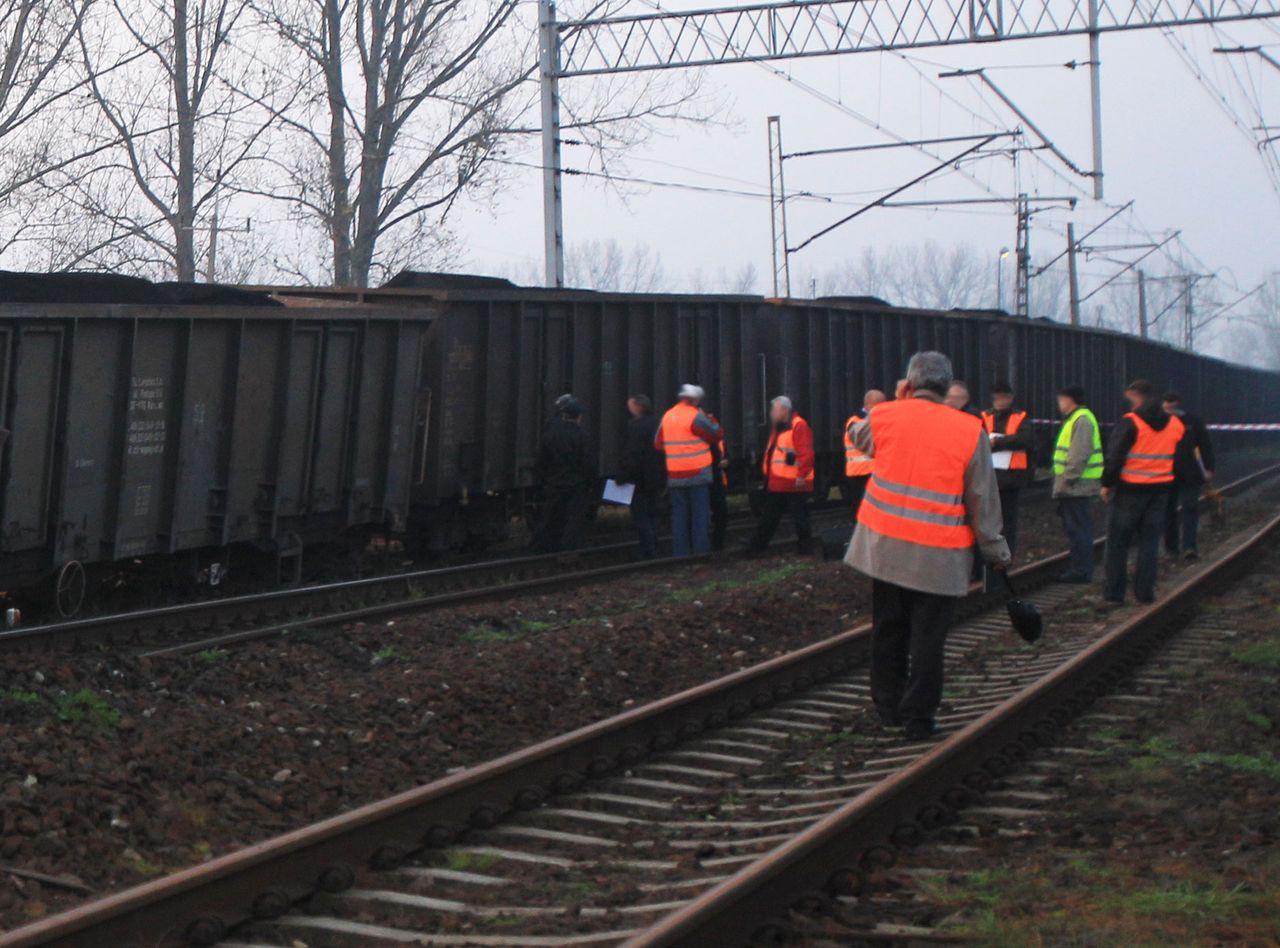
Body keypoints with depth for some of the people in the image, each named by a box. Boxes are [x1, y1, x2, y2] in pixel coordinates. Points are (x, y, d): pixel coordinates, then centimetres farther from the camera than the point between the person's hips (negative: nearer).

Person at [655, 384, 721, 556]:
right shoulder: (695, 416, -12)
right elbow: (715, 434, -6)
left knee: (679, 515, 9)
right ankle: (701, 552, -3)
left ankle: (680, 554, 6)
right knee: (700, 515, 1)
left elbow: (658, 443, 13)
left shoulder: (667, 416, 7)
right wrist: (711, 421, 10)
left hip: (675, 475, 5)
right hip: (697, 473, -5)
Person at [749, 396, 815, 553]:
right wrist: (767, 473, 18)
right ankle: (758, 545, 21)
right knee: (769, 516, 14)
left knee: (799, 516, 0)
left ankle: (805, 545, 11)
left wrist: (801, 475, -22)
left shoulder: (798, 426, -15)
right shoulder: (778, 427, 16)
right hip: (776, 483, 10)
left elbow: (806, 453, -21)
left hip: (794, 483, -10)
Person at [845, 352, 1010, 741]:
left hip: (885, 545, 3)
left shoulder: (885, 416, -2)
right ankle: (919, 718, 7)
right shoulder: (970, 431, -6)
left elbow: (859, 437, 23)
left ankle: (888, 705, 26)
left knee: (888, 629, 16)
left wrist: (899, 401, 26)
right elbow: (983, 501, -2)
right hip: (938, 557, -2)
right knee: (927, 637, 4)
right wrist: (996, 551, 8)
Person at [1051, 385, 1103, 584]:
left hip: (1078, 486, -11)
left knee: (1078, 529, -8)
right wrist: (1063, 482, 19)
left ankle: (1081, 570, -5)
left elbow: (1079, 455, -23)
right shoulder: (1074, 419, 20)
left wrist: (1067, 479, -20)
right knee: (1075, 528, 15)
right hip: (1074, 487, 11)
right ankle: (1077, 567, 22)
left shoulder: (1082, 420, -14)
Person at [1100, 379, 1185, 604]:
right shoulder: (1174, 423, 7)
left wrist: (1107, 484, -4)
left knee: (1118, 542, 4)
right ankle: (1145, 591, 9)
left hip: (1130, 489, -5)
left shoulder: (1129, 423, -12)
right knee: (1150, 541, 11)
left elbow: (1114, 457, -13)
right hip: (1160, 489, 5)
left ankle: (1114, 592, 5)